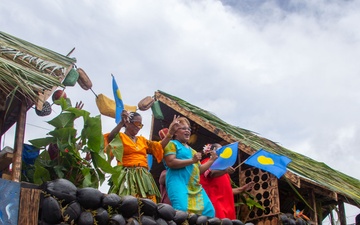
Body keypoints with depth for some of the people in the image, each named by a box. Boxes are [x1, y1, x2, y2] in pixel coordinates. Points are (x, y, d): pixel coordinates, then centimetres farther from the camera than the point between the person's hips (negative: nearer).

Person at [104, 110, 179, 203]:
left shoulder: (142, 140, 24)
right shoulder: (120, 136, 5)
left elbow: (159, 147, 20)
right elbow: (110, 138, -17)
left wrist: (170, 133, 10)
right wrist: (121, 122, -28)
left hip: (143, 177, 6)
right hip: (127, 177, -6)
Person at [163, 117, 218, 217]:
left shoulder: (191, 150, 30)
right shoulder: (172, 144, 5)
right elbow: (170, 163, -12)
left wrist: (211, 160, 21)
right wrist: (192, 160, -12)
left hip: (195, 186, 8)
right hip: (179, 183, -8)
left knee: (209, 211, -1)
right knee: (182, 211, -27)